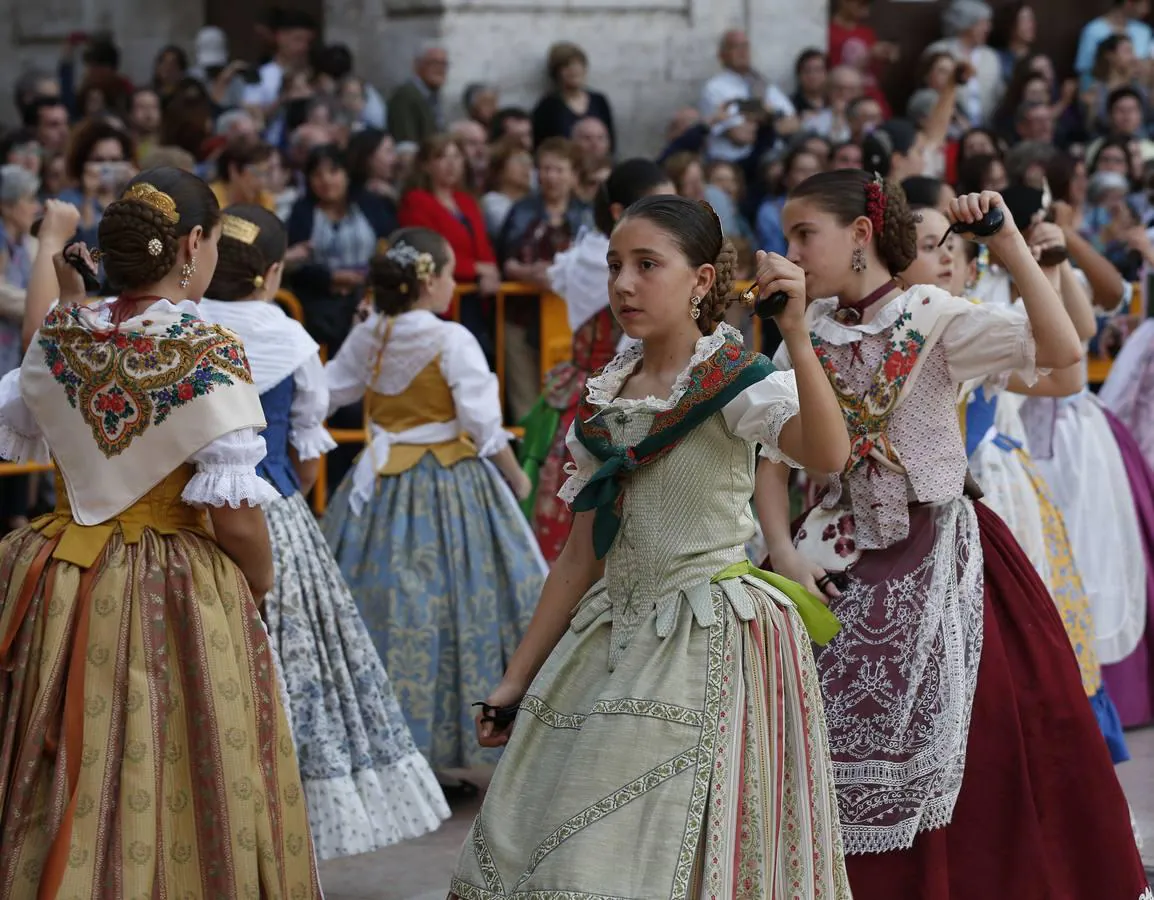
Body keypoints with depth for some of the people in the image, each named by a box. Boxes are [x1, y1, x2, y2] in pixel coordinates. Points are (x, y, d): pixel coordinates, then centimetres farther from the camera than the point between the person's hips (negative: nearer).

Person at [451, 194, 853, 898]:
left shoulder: (735, 382, -8)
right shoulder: (603, 400, 11)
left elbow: (826, 455, -30)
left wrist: (797, 337, -43)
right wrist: (519, 678, 15)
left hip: (710, 646, -6)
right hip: (614, 641, 7)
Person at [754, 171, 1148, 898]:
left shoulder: (934, 317, -11)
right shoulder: (809, 333, 3)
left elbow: (1062, 351, -24)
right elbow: (771, 452, 4)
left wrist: (1011, 246, -29)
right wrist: (783, 551, -10)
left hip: (936, 556, -4)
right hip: (846, 554, 4)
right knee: (844, 729, 3)